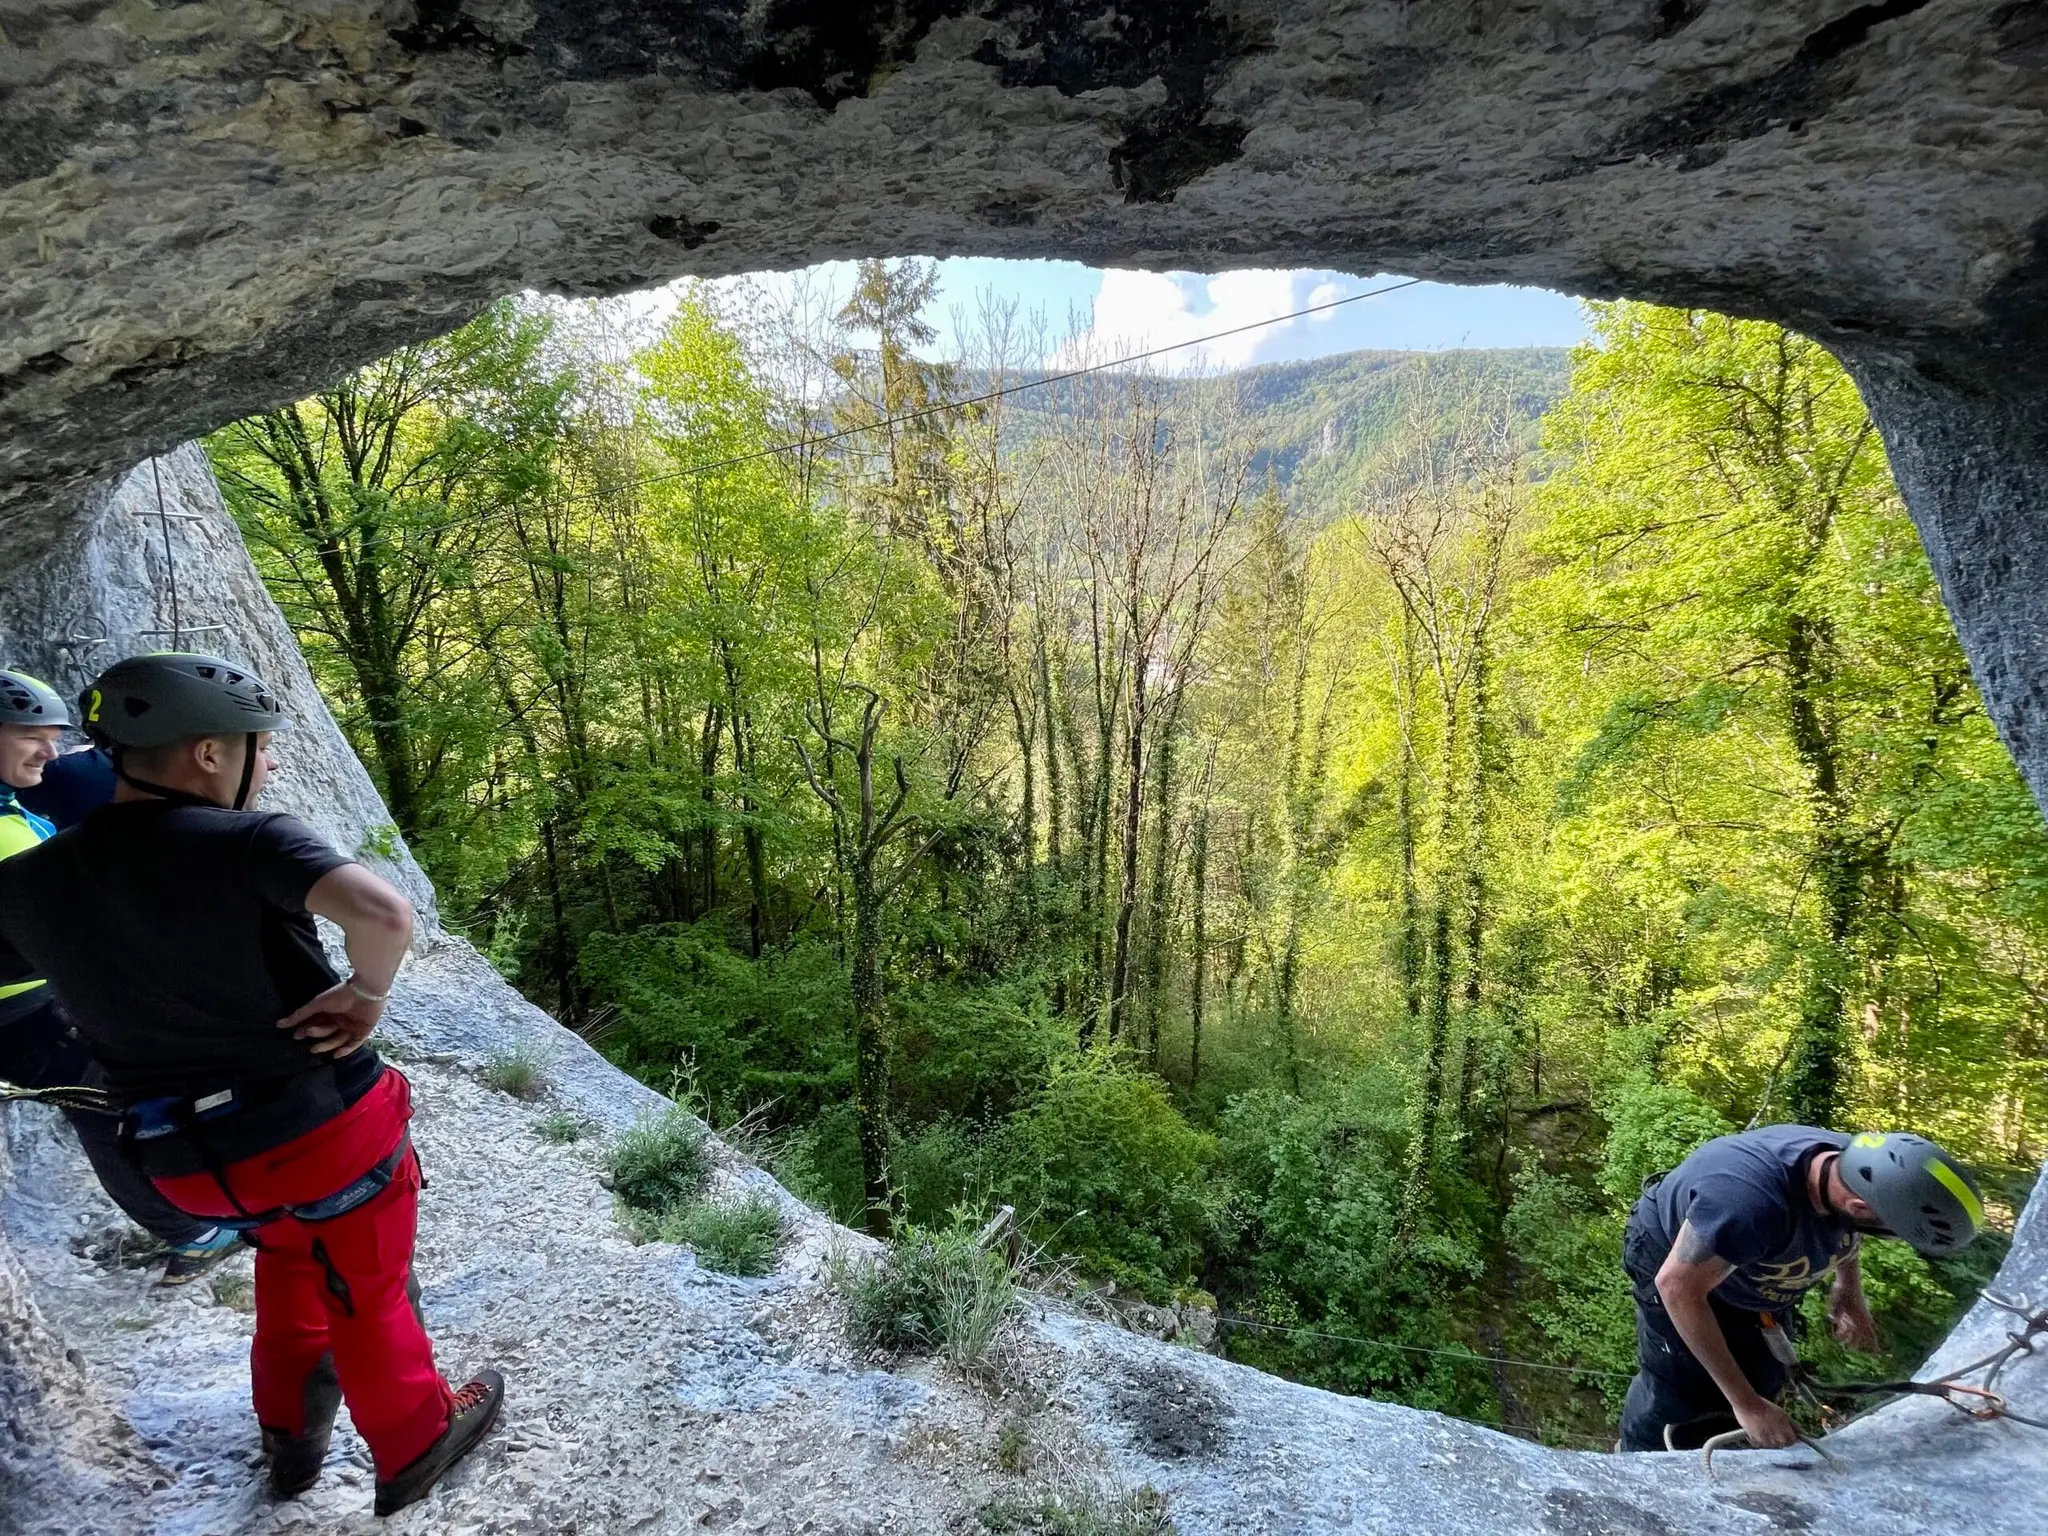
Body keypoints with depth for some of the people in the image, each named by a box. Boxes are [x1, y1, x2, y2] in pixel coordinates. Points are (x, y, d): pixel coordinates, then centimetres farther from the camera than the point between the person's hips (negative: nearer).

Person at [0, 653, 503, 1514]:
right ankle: (413, 1448, 42)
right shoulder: (246, 842, -23)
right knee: (367, 1298, 20)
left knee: (290, 1255, 36)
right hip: (326, 1127, -5)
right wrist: (366, 993, -21)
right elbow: (384, 914, -40)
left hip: (191, 1160, 5)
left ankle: (291, 1436, 51)